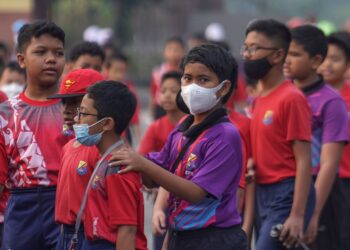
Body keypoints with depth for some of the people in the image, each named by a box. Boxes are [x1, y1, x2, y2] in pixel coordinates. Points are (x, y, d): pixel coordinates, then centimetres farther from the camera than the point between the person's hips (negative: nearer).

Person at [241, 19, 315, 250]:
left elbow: (304, 161, -16)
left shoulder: (292, 98, -12)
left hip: (286, 196, -9)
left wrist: (297, 215, -21)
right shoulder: (259, 101, 13)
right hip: (264, 195, 9)